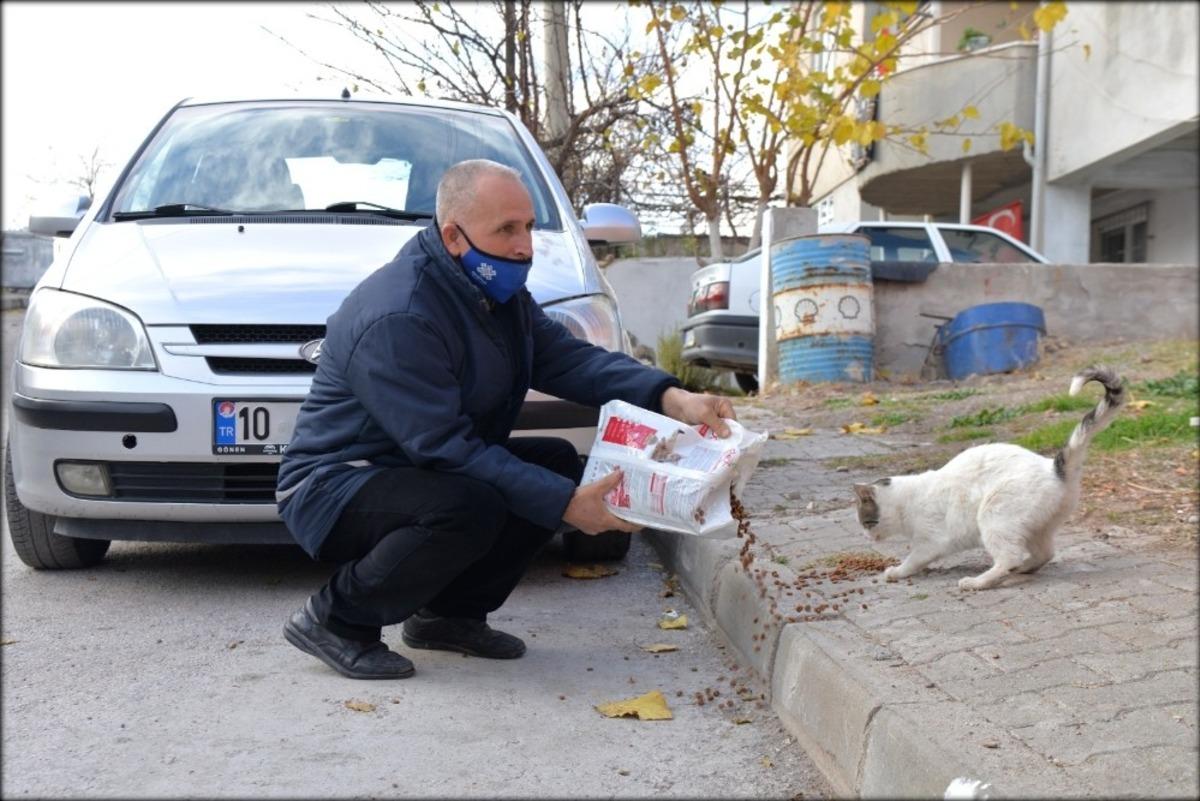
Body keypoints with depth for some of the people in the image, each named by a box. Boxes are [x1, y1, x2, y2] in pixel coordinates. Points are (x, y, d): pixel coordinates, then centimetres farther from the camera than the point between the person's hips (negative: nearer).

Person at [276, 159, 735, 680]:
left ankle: (449, 613, 6)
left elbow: (568, 357, -5)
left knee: (558, 462, -2)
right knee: (471, 507, -35)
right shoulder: (397, 318, -27)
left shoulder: (500, 292, 4)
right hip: (334, 490, -9)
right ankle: (334, 618, -12)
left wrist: (671, 399, -21)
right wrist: (565, 504, -32)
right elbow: (444, 446, -30)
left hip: (418, 472, 9)